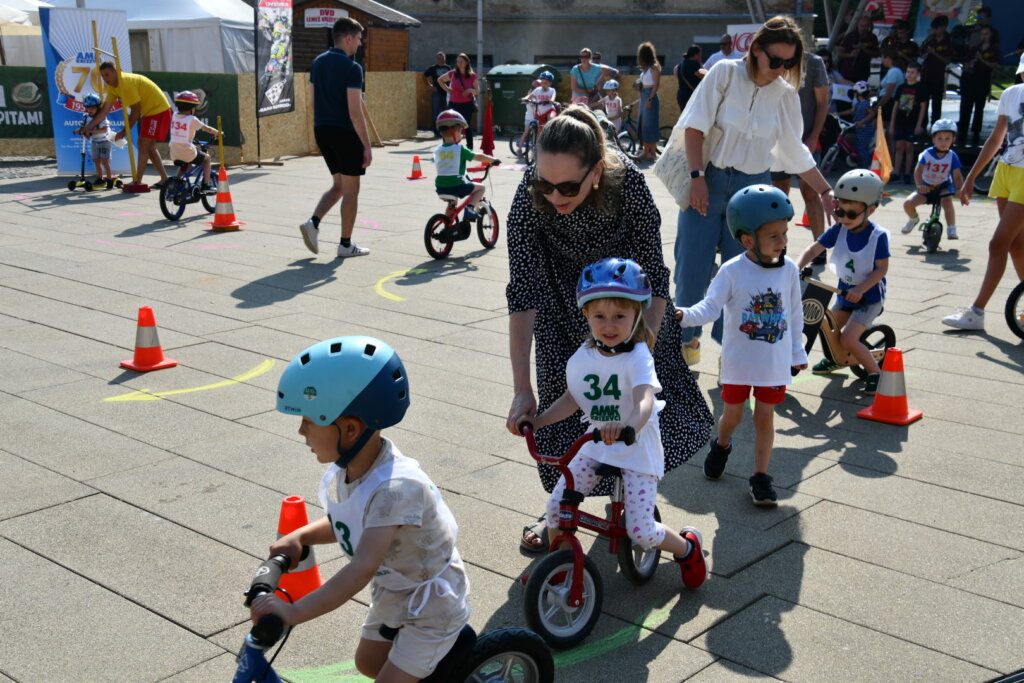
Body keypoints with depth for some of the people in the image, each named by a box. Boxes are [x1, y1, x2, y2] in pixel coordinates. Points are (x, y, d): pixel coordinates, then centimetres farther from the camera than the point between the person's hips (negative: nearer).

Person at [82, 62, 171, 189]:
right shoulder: (113, 86, 4)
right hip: (149, 111, 10)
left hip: (159, 110, -10)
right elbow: (105, 110, 4)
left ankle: (137, 181, -12)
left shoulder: (126, 82, -24)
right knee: (149, 146, 12)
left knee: (143, 144, -12)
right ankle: (164, 179, 17)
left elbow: (135, 111, -21)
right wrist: (89, 127, -4)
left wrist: (124, 131, -15)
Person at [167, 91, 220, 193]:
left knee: (187, 164, 36)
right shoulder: (192, 120, -9)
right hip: (188, 153, -6)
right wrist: (218, 133, 17)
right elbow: (206, 128, 0)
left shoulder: (174, 116, 6)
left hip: (174, 155, 6)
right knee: (207, 158, 20)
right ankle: (205, 185, 12)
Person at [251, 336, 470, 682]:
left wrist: (293, 612, -52)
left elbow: (362, 569, -46)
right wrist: (299, 536, -11)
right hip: (393, 594, 9)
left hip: (432, 605, -9)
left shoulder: (395, 487, -39)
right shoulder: (347, 468, -13)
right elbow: (344, 523, 6)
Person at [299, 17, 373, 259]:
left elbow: (315, 101, 15)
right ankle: (346, 244, 9)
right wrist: (367, 146, -14)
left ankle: (313, 222, 0)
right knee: (351, 189, 4)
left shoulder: (318, 63, 10)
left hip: (322, 130, 8)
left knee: (337, 185, 20)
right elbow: (355, 112, -18)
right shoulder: (351, 68, -14)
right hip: (345, 133, -8)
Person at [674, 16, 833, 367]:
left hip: (752, 187, 2)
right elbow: (695, 126, -7)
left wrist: (826, 192, 8)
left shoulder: (786, 95, 4)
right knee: (693, 268, 1)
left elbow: (796, 152, 11)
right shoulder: (725, 73, -5)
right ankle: (687, 339, 21)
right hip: (708, 181, -2)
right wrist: (698, 177, -15)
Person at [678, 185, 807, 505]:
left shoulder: (789, 269, -3)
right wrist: (683, 315, -39)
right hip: (738, 361, -2)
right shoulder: (732, 271, -14)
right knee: (732, 415, 12)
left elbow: (795, 314, 8)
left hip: (775, 361, 2)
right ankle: (721, 445, 45)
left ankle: (761, 476, 17)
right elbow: (710, 307, -20)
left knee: (764, 417, 6)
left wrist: (797, 352, 13)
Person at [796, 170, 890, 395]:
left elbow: (881, 269, -18)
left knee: (848, 339, -18)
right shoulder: (839, 230, -8)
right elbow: (813, 250, -9)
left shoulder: (878, 236, -18)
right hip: (845, 292, 6)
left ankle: (875, 372, 1)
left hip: (869, 296, -6)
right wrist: (796, 269, -26)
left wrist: (860, 289, -30)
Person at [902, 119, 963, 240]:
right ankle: (913, 219, 22)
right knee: (908, 204, -16)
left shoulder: (952, 157, -13)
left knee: (947, 201, -34)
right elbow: (918, 171, -25)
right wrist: (919, 185, -43)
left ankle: (951, 229, -13)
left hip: (943, 186, -1)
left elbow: (957, 176, -14)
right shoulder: (927, 154, -16)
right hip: (926, 187, 1)